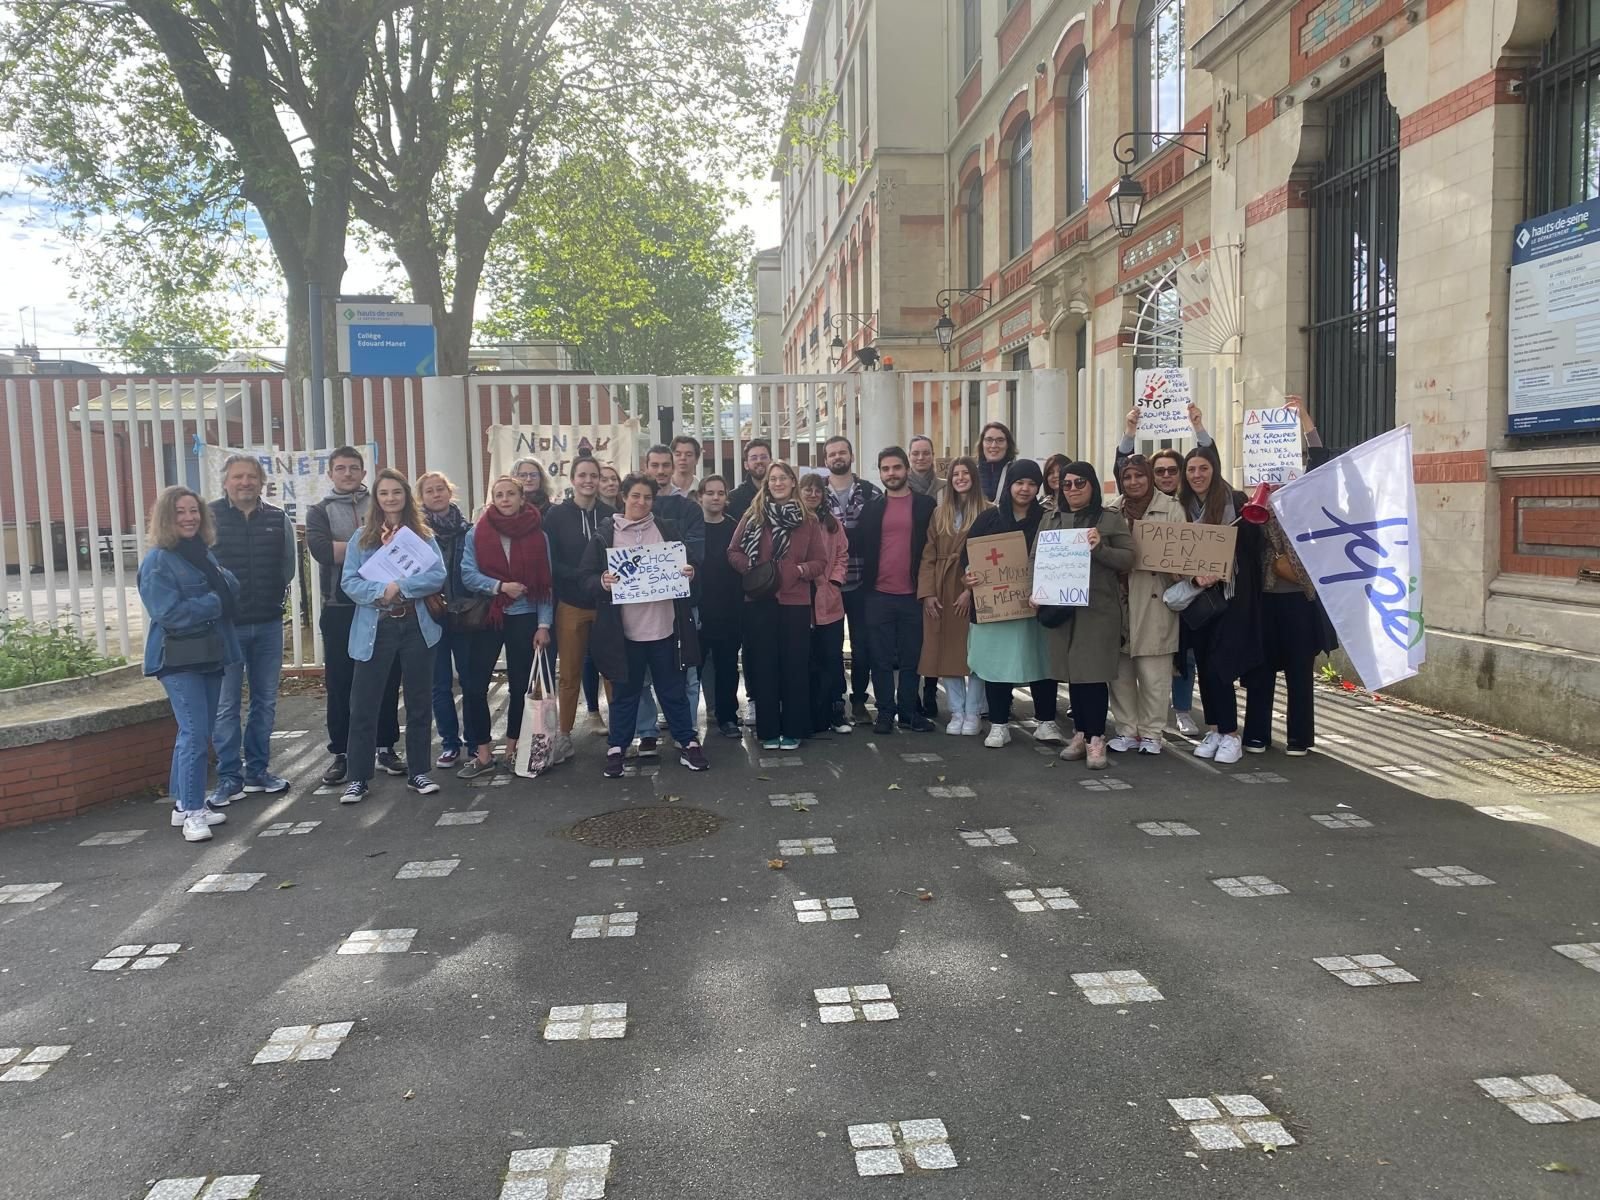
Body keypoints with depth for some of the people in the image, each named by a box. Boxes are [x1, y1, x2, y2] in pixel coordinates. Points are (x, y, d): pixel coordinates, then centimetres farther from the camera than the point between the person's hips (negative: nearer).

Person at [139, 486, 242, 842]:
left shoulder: (205, 554, 13)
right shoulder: (158, 562, -10)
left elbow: (231, 592, 12)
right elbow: (169, 613, -18)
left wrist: (224, 589, -9)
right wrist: (214, 602, -11)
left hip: (210, 654, 8)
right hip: (179, 659, -7)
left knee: (199, 733, 12)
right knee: (194, 734, -12)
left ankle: (185, 804, 22)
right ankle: (192, 812, -6)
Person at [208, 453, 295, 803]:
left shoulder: (278, 519, 4)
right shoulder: (209, 516, -6)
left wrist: (275, 599, 6)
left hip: (268, 623, 4)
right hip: (225, 625, -4)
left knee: (266, 701, 11)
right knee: (226, 705, 1)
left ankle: (257, 770, 23)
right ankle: (229, 777, 11)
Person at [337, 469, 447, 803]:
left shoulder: (423, 535, 5)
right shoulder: (362, 537, 4)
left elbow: (438, 576, -6)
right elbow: (349, 582, -3)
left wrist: (400, 586, -17)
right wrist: (380, 591, -19)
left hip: (416, 626, 1)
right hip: (375, 629, -1)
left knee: (419, 702, 8)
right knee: (364, 704, 1)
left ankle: (418, 772, 19)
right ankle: (359, 778, 11)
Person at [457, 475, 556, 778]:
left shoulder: (538, 535, 0)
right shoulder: (478, 532, -1)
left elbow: (545, 583, 1)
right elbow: (467, 573, -6)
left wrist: (544, 625, -5)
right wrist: (499, 587, -20)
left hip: (524, 618, 0)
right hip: (488, 616, 0)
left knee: (520, 685, 9)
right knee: (475, 686, -5)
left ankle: (513, 748, 24)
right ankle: (484, 754, 7)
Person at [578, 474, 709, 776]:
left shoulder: (667, 529, 6)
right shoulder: (605, 533, -1)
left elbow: (686, 564, 13)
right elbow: (587, 576, -1)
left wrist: (689, 573, -8)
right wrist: (602, 582, -21)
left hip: (664, 626, 2)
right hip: (623, 630, -1)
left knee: (673, 690, 11)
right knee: (624, 692, 10)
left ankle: (688, 742, 22)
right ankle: (616, 748, 22)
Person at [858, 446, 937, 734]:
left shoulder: (926, 504, 4)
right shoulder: (871, 508, 8)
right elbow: (863, 548, 8)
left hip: (913, 595, -1)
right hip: (878, 595, 1)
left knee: (910, 659, 6)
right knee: (882, 659, 5)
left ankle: (909, 712, 16)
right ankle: (885, 713, 13)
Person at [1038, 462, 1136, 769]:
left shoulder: (1111, 519, 2)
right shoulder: (1050, 519, 13)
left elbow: (1128, 559, -3)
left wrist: (1100, 548, -20)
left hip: (1098, 608, -4)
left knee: (1094, 672, -6)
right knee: (1072, 672, 9)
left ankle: (1096, 739, 0)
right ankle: (1080, 734, 18)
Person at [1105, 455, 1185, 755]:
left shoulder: (1171, 508, -1)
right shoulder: (1110, 509, 7)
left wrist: (1182, 581, -18)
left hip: (1154, 601, -3)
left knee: (1153, 672, 1)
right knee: (1119, 669, 8)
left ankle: (1150, 733, 15)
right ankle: (1127, 730, 20)